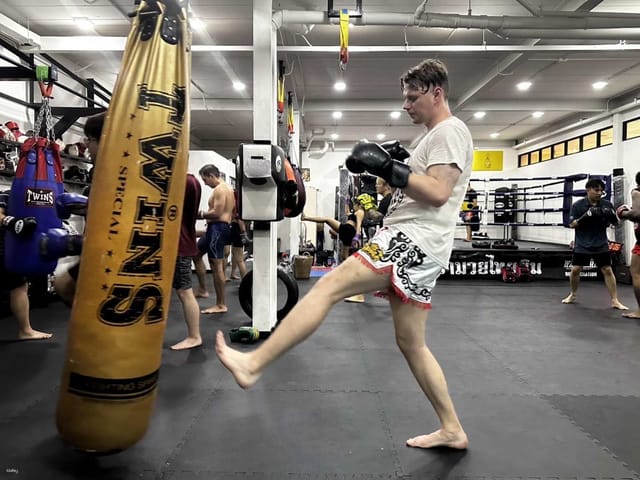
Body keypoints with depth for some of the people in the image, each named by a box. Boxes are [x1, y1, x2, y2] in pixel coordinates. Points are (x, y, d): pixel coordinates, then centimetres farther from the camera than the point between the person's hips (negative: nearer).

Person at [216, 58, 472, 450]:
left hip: (414, 241, -11)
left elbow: (438, 193, -18)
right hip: (416, 245, 11)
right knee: (411, 343, 13)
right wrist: (388, 168, 13)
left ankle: (253, 364, -13)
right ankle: (452, 429, 23)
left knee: (327, 288, -17)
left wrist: (386, 167, -18)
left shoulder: (450, 131, -4)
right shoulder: (437, 135, 27)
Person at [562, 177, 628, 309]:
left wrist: (613, 216, -20)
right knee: (575, 270, 1)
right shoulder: (578, 205, -8)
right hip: (582, 245, -1)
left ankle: (615, 301, 4)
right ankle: (572, 295, 22)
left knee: (607, 270, -1)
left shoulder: (606, 204, -3)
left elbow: (616, 223, 3)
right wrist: (585, 217, -25)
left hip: (601, 245, 1)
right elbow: (572, 224, -9)